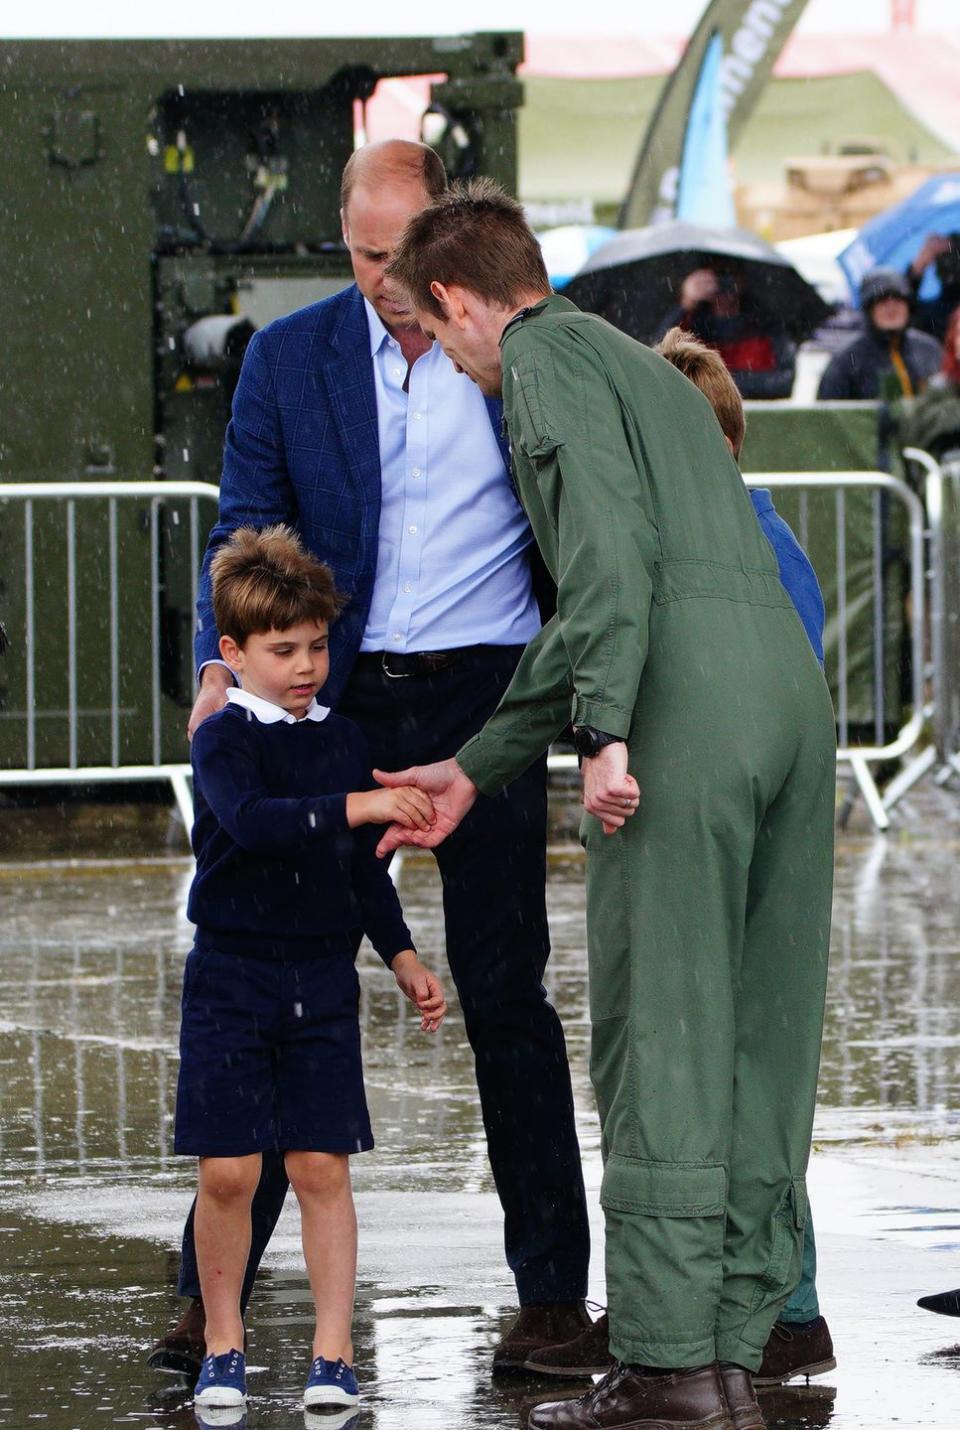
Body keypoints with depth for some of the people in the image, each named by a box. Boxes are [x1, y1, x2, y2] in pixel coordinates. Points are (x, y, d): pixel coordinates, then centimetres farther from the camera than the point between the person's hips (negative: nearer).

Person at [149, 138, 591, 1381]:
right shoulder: (287, 359, 4)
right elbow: (247, 524, -1)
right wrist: (223, 666, -18)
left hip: (483, 696, -1)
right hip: (339, 705, 1)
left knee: (503, 994, 0)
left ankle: (553, 1286, 9)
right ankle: (216, 1286, 5)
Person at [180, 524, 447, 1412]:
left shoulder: (343, 741, 9)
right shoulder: (224, 739, -6)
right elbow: (250, 821, -26)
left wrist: (404, 959, 15)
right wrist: (359, 806, -33)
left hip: (323, 980, 3)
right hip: (231, 977, -3)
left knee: (321, 1166, -1)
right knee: (229, 1171, -4)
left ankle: (334, 1351, 4)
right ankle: (223, 1344, 12)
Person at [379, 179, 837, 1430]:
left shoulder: (549, 355, 5)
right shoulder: (648, 371, 32)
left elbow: (611, 545, -12)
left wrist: (606, 731, -18)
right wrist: (477, 770, 37)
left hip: (689, 711, -8)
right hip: (794, 683, 8)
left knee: (660, 1035, -7)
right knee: (758, 1038, 7)